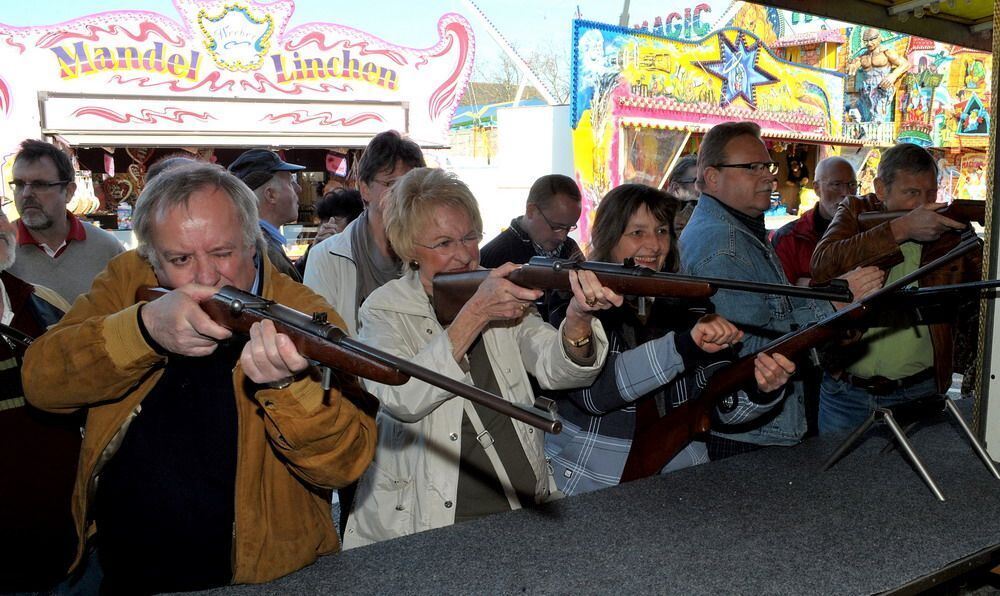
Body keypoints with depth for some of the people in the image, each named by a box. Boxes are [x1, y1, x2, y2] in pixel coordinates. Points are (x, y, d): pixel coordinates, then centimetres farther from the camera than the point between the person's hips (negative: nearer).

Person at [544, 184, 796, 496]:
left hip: (677, 484, 4)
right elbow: (592, 391, -21)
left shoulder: (684, 309, 6)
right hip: (587, 490, -3)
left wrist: (762, 389, -19)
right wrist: (683, 345, -29)